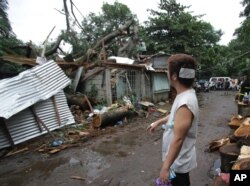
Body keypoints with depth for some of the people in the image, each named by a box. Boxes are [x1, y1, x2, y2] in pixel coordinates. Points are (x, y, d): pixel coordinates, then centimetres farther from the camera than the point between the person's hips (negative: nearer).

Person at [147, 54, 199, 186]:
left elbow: (178, 139, -31)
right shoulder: (185, 96, -1)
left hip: (178, 162, -9)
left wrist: (165, 166, -24)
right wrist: (158, 122, 25)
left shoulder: (185, 102, -33)